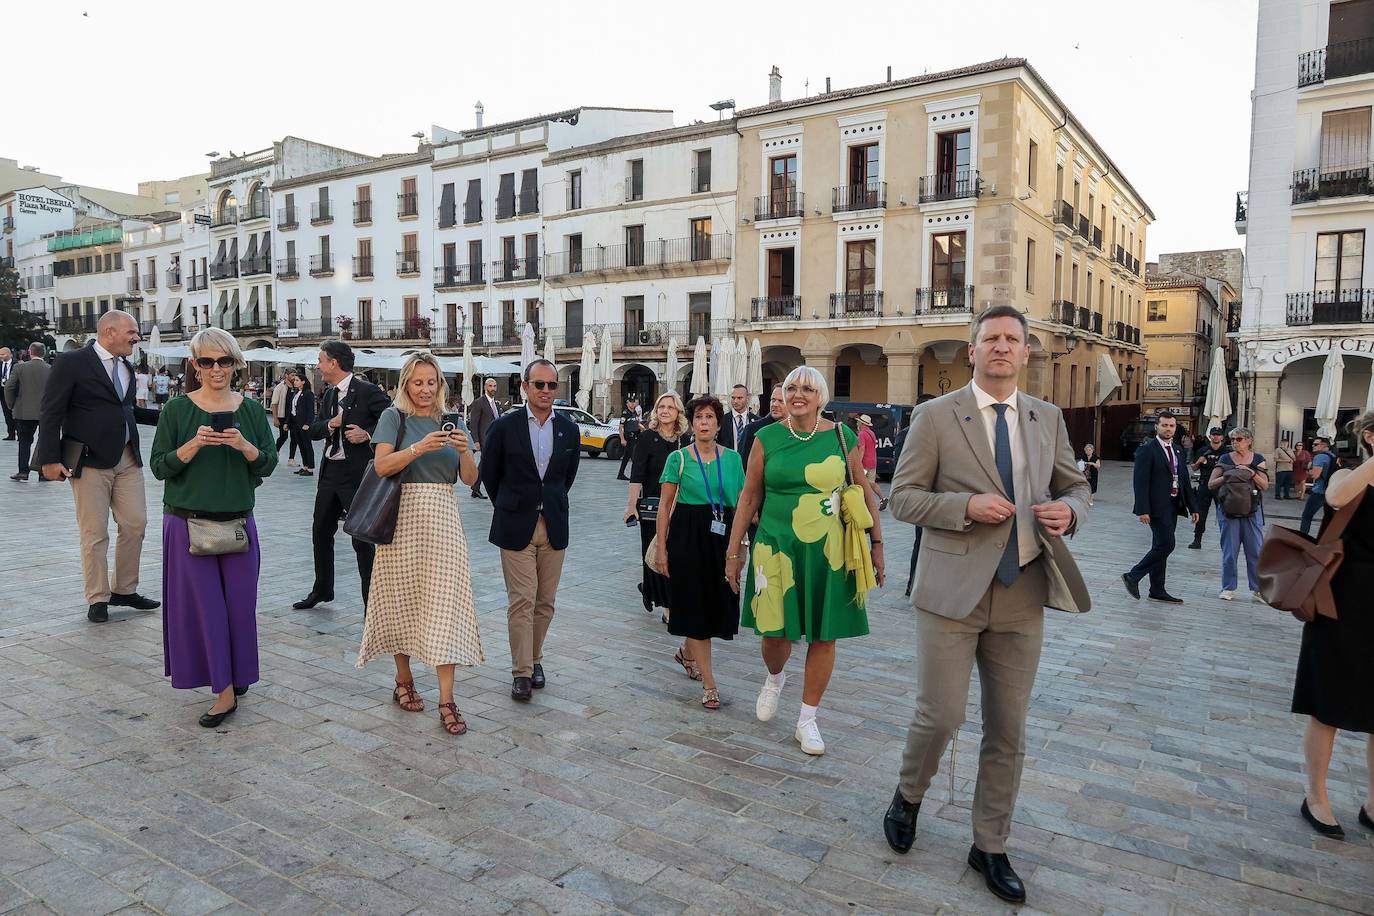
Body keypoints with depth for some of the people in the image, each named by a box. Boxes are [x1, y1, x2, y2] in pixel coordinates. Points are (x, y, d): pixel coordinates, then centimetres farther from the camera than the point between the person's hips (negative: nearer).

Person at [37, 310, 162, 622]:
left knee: (135, 525, 7)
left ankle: (124, 590, 22)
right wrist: (50, 459, -14)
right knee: (95, 534, 1)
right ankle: (98, 599, 13)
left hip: (128, 459, 7)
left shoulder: (126, 367, 13)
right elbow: (51, 413, -10)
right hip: (90, 462, -6)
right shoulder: (72, 362, -8)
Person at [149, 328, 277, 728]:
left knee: (239, 602, 5)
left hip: (238, 522, 2)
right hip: (188, 522, -2)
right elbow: (159, 466, -2)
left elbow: (268, 465, 3)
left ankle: (235, 678, 25)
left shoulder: (252, 410, 6)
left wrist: (244, 446, -16)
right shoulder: (177, 410, 0)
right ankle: (225, 690, 8)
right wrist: (194, 445, -18)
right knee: (204, 602, 0)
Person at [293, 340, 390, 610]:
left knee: (362, 540, -4)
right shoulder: (329, 394, 12)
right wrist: (330, 424, -8)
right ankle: (322, 590, 37)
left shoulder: (368, 391, -11)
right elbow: (314, 430, 12)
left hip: (358, 474, -8)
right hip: (330, 471, 8)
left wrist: (368, 434, -23)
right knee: (320, 532, 19)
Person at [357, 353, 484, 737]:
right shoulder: (394, 417, 3)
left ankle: (446, 700, -2)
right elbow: (382, 465, -12)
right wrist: (419, 447, -25)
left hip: (442, 519, 2)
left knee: (445, 604, -4)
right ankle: (404, 680, 29)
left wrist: (464, 451, -13)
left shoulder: (449, 421, 12)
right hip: (403, 518, -2)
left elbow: (470, 479, 6)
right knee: (403, 600, 8)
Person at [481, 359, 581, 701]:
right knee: (522, 601, -3)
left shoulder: (569, 430, 4)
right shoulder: (504, 427, -5)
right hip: (516, 527, -3)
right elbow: (489, 474, 7)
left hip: (554, 526, 3)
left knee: (545, 602, 9)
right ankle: (522, 671, 6)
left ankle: (535, 659, 26)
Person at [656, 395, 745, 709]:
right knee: (695, 608, 0)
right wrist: (662, 548, -4)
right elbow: (665, 505, 0)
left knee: (716, 606, 9)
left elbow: (740, 504, 8)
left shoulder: (732, 458, 5)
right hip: (687, 534, -3)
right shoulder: (678, 458, -1)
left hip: (722, 536, 3)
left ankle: (687, 652, 39)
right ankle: (709, 684, 7)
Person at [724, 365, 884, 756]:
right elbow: (749, 497, 5)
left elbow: (864, 492, 7)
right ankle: (774, 677, 38)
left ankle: (807, 720, 22)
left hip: (828, 551, 1)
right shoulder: (767, 439, 0)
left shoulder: (842, 437, 0)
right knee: (775, 632, 2)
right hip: (777, 548, 0)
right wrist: (734, 550, 4)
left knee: (823, 635, 5)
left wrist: (877, 541, 4)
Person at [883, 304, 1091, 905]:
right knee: (940, 715, -1)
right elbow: (903, 497, -3)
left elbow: (1076, 486, 18)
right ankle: (909, 796, 32)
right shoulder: (936, 417, -3)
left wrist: (1068, 510, -6)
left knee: (1008, 730, 11)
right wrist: (967, 506, -18)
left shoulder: (1048, 419, 10)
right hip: (952, 591, -4)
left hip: (1022, 594, 4)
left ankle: (990, 846, 30)